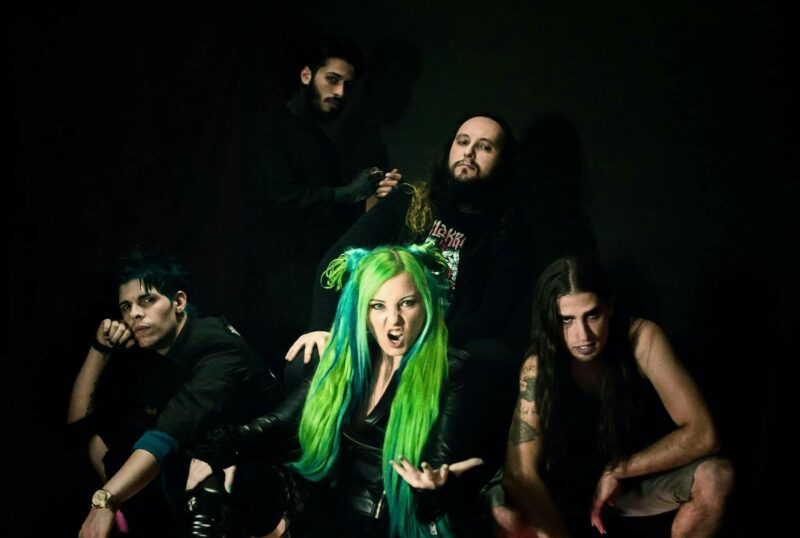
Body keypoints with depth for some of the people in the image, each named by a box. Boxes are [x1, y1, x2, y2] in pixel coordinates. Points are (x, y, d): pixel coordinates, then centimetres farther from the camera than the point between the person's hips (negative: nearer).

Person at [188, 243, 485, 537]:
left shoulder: (451, 374, -11)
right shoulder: (345, 358, 4)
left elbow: (444, 468, -15)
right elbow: (279, 422, 6)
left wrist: (435, 484, -39)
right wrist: (218, 449, -12)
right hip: (332, 514, 5)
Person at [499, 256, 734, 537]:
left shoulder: (641, 338, -24)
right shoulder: (537, 367, -22)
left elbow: (702, 433, -26)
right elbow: (520, 473, -28)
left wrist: (618, 470, -23)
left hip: (639, 479, 1)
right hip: (568, 491, 0)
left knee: (716, 477, -29)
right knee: (505, 512, -30)